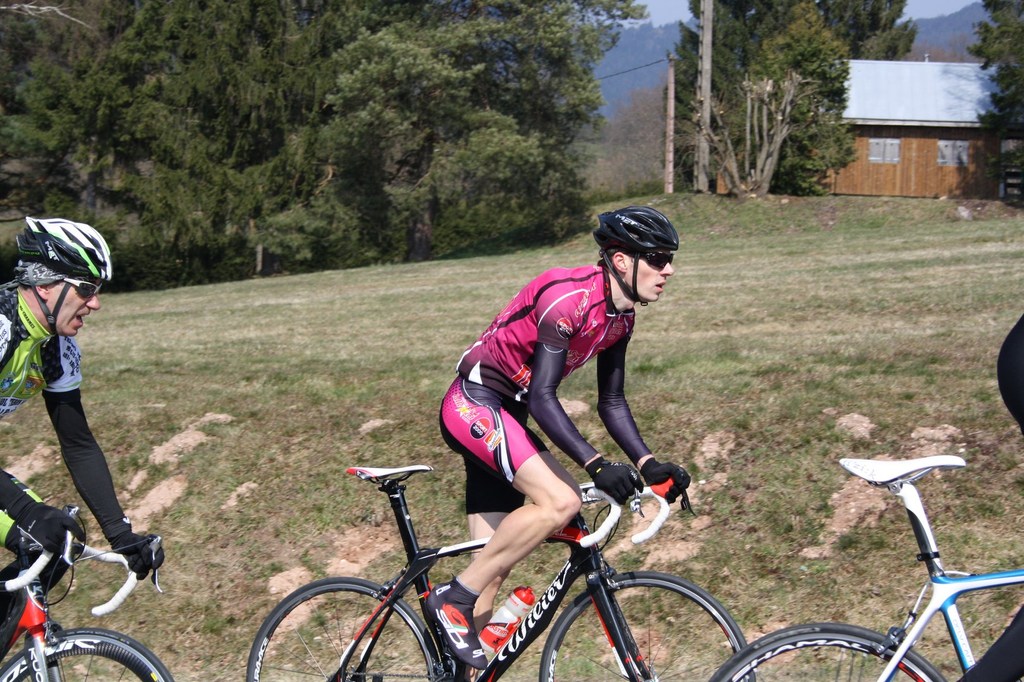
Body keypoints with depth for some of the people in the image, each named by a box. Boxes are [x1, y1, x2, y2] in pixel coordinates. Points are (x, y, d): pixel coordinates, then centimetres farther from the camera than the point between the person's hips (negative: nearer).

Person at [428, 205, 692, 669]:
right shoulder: (569, 297, -24)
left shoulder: (619, 317, 5)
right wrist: (596, 466, -33)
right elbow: (542, 397, -28)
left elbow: (611, 402, 11)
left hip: (502, 416, 9)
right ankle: (453, 599, -15)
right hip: (474, 406, -9)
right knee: (560, 501, -26)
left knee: (493, 570, 6)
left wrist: (647, 464, -2)